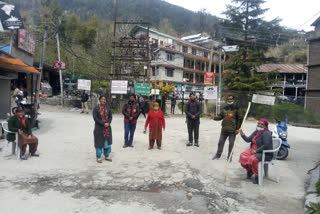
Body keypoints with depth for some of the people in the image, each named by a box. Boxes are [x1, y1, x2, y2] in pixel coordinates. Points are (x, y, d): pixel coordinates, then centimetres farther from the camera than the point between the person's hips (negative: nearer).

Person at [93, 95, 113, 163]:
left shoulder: (108, 108, 6)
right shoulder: (96, 108, -7)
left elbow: (110, 117, 5)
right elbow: (95, 118, -13)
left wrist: (108, 123, -14)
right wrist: (103, 124, -18)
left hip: (107, 128, 4)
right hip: (99, 128, -4)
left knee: (107, 142, 11)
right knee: (99, 142, 3)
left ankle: (106, 156, 26)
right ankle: (98, 157, 16)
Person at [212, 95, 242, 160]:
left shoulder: (236, 109, -3)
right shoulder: (224, 108, 9)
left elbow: (240, 119, -2)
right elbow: (220, 116, 12)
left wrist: (238, 128, -7)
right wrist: (214, 117, -9)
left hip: (232, 130, -3)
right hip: (224, 129, 4)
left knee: (231, 144, 5)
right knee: (221, 142, 10)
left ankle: (229, 157, 20)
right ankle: (218, 154, 25)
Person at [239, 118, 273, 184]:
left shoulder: (266, 133, -16)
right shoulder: (256, 132, 10)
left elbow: (266, 145, -25)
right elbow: (248, 140, 8)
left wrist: (256, 151, -24)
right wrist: (242, 135, -8)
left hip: (265, 153, -8)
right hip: (254, 150, 8)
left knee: (253, 159, -34)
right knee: (243, 156, -9)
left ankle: (257, 176, -11)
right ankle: (249, 170, 17)